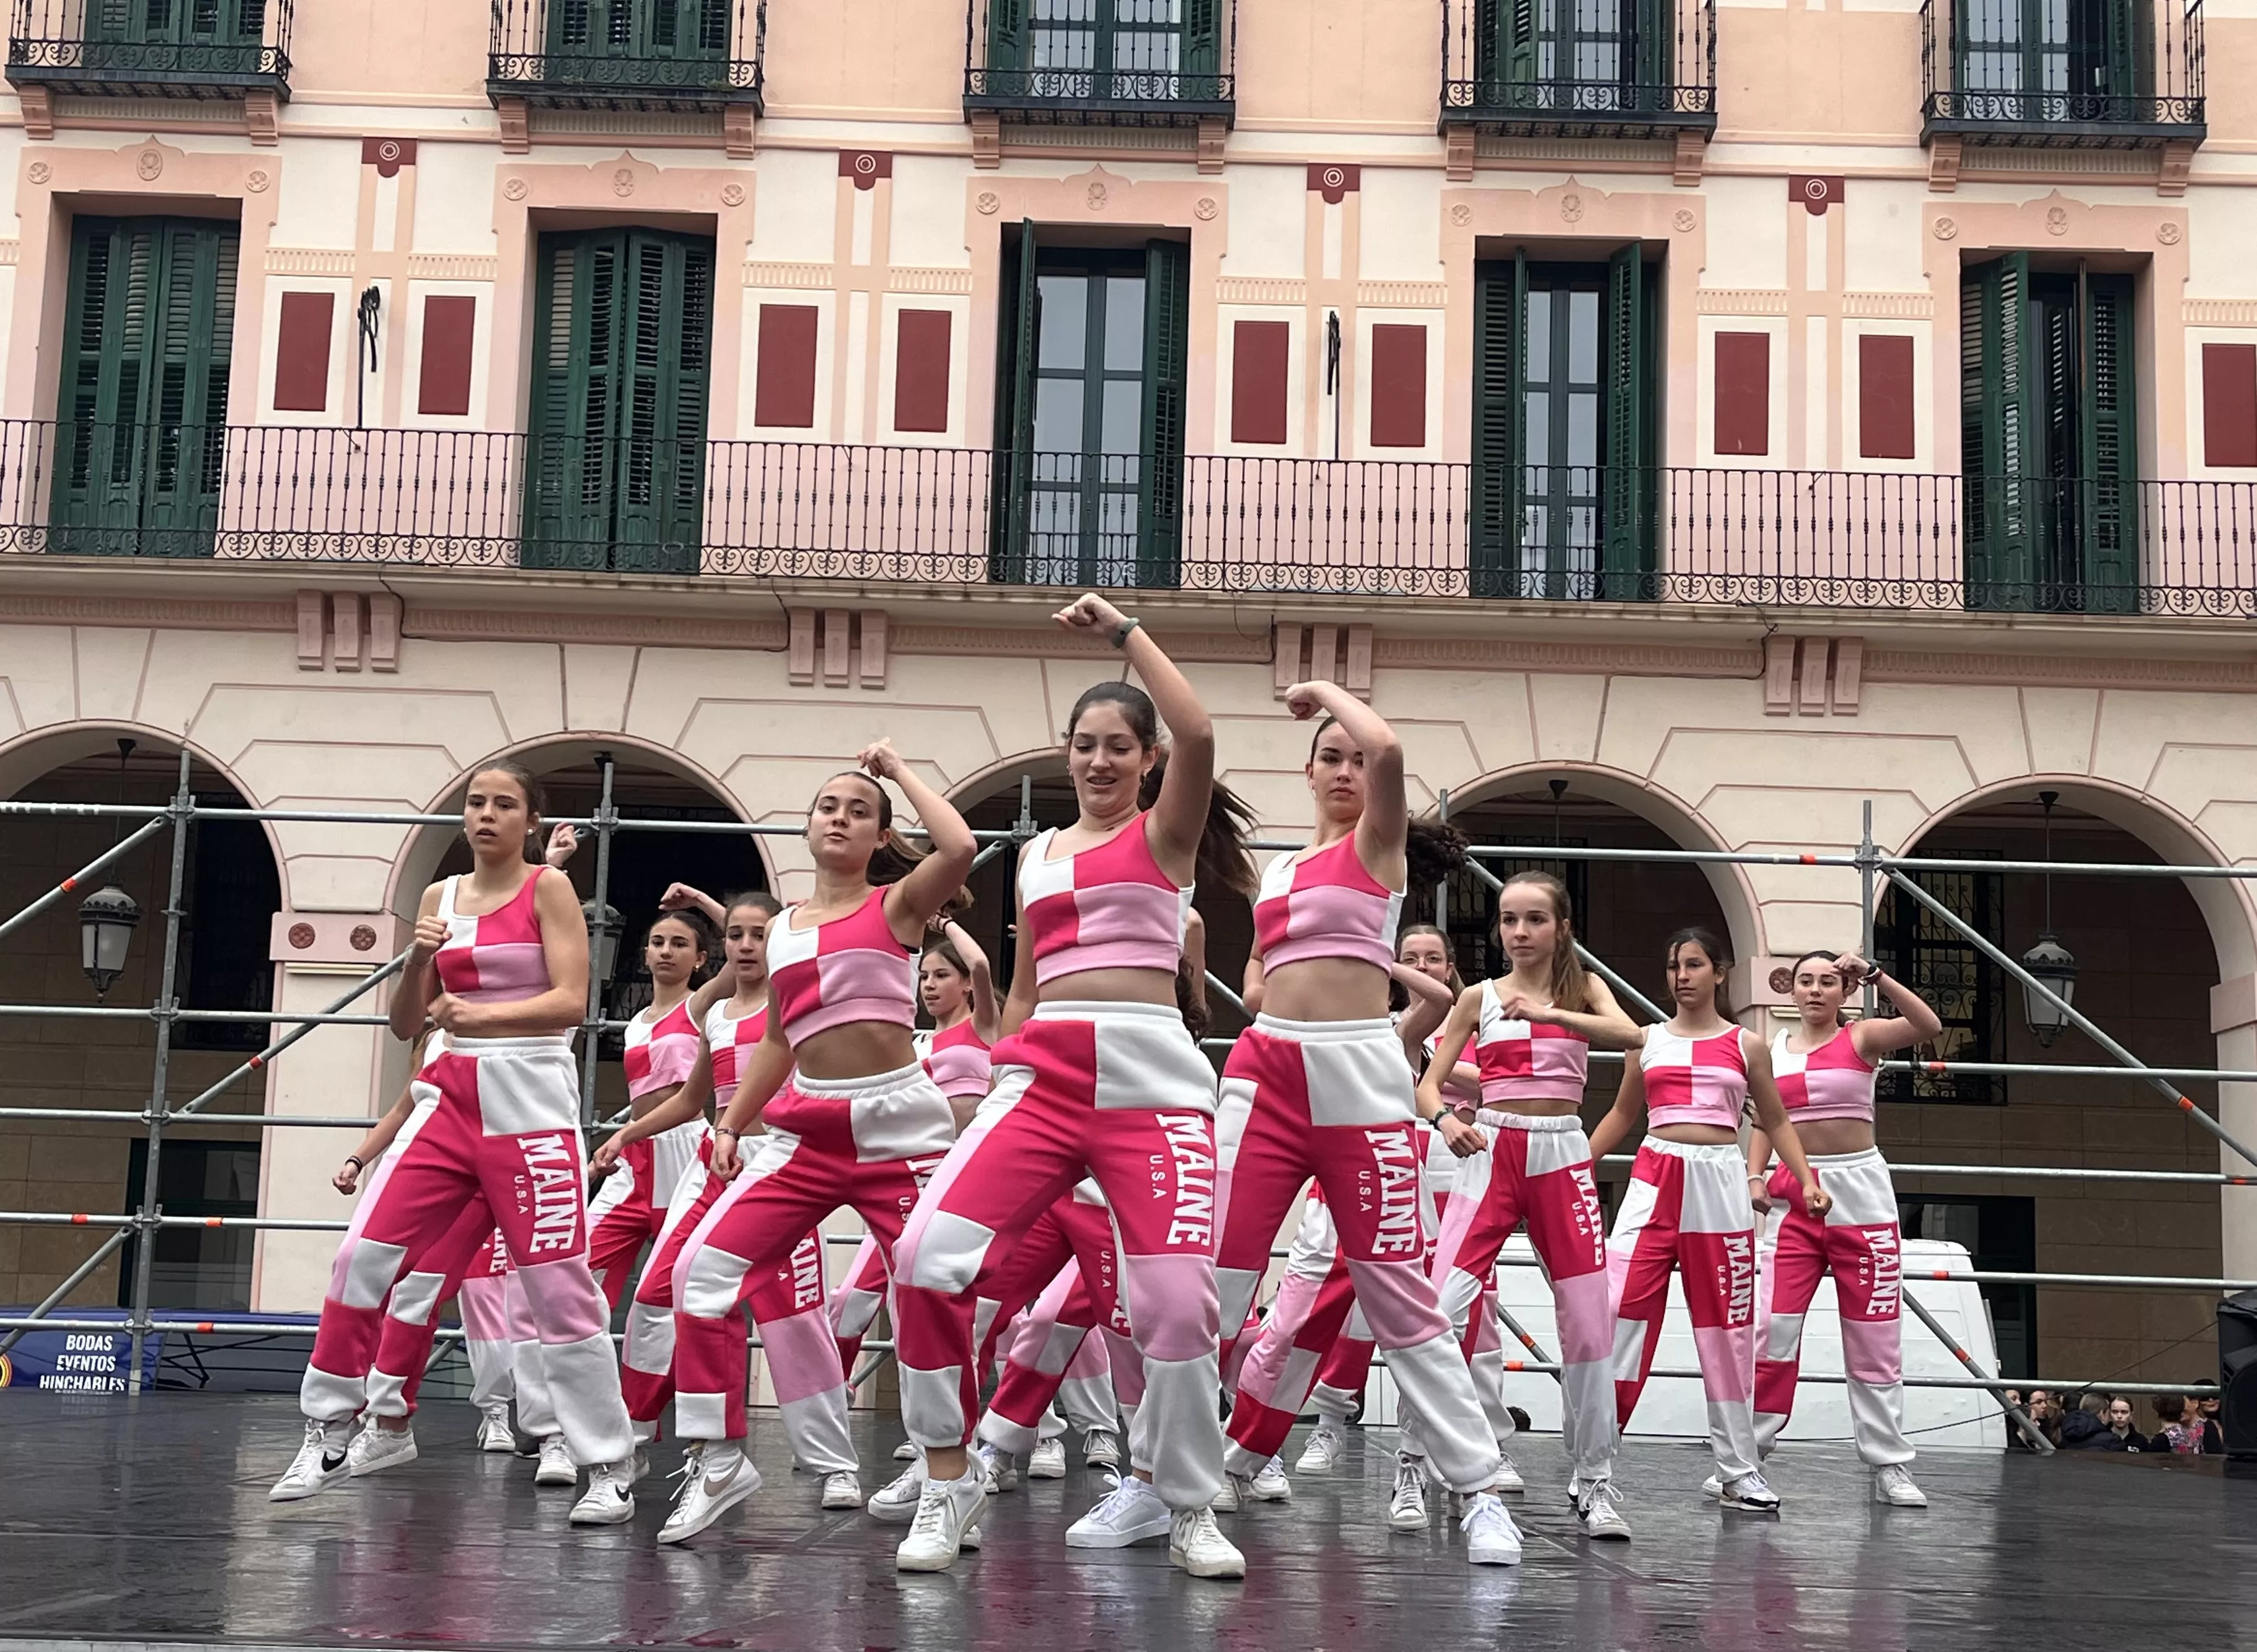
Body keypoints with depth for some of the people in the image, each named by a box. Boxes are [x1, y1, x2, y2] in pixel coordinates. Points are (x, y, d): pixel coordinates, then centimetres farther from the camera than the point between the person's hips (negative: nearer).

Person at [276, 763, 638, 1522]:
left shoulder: (549, 888, -2)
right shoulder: (440, 897, 12)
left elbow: (572, 1002, -12)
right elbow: (404, 1025, 11)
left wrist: (485, 1014, -25)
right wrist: (417, 960, -8)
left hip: (530, 1102, -5)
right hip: (452, 1097, 5)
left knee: (559, 1285, -5)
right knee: (366, 1257, -2)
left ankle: (610, 1467, 3)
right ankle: (327, 1431, 13)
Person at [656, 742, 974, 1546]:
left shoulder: (896, 905, 1)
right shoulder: (784, 927, 14)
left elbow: (959, 848, -21)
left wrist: (898, 769, -9)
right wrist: (731, 1124, 14)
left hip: (899, 1122, -4)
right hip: (806, 1128, 4)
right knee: (705, 1269, -9)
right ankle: (718, 1462, 0)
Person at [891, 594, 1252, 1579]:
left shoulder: (1162, 835, 9)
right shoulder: (1037, 855, 22)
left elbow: (1197, 735, -11)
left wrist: (1122, 631, -5)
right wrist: (1001, 1083, 21)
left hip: (1151, 1076, -3)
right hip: (1044, 1074, 4)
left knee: (1176, 1299, -14)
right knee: (928, 1253, -16)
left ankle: (1184, 1506, 10)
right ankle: (948, 1481, -1)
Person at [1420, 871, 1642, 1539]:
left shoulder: (1583, 987, 8)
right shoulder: (1479, 997, 7)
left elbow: (1629, 1035, -13)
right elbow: (1429, 1084, 5)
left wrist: (1547, 1013, -24)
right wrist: (1446, 1120, -17)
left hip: (1562, 1156, 1)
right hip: (1492, 1152, -1)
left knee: (1589, 1322, 1)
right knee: (1441, 1307, -15)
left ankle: (1595, 1484, 13)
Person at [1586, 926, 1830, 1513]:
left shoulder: (1747, 1045, 8)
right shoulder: (1648, 1040, 11)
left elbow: (1776, 1122, 15)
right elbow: (1622, 1115, 21)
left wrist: (1808, 1180, 3)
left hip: (1720, 1184, 0)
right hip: (1655, 1182, 1)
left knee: (1727, 1327, 3)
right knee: (1619, 1309, -11)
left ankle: (1738, 1471, 12)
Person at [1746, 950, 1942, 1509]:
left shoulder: (1862, 1037, 0)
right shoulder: (1775, 1049, 9)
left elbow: (1928, 1026, -18)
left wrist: (1875, 976, -23)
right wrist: (1756, 1176, -1)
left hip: (1860, 1191, -2)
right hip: (1794, 1194, 2)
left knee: (1875, 1333, 3)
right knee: (1771, 1325, -6)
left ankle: (1889, 1465, 10)